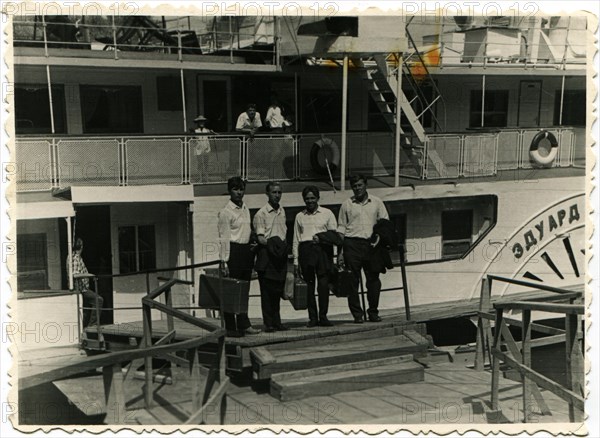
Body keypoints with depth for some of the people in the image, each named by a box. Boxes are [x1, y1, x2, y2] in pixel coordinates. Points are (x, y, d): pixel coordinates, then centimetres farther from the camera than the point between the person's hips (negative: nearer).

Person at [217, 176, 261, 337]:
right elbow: (224, 238, -11)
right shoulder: (225, 212, -8)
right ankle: (230, 327, 2)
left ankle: (244, 325, 16)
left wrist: (252, 244, 14)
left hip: (246, 251, 8)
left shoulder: (246, 209, 15)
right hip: (233, 251, -8)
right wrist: (224, 261, -14)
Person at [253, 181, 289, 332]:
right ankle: (268, 323, 0)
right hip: (266, 254, -6)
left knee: (278, 289, 10)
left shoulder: (282, 211, 15)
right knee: (267, 290, -4)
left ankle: (276, 322, 17)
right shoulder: (261, 213, -5)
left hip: (280, 254, 6)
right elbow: (260, 238, -10)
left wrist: (284, 245, 5)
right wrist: (272, 243, -22)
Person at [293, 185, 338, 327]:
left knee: (323, 284, -9)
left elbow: (335, 234, 9)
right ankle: (313, 317, 4)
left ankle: (323, 316, -4)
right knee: (309, 285, 0)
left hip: (323, 249, -2)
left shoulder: (327, 213, 11)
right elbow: (296, 240, 14)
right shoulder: (299, 216, 15)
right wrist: (296, 261, 9)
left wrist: (322, 238, -10)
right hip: (306, 249, 2)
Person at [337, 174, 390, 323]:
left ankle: (373, 312, 13)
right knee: (353, 280, -2)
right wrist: (340, 251, 0)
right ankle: (357, 314, 6)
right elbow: (341, 228, 7)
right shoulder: (347, 204, 7)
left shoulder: (376, 202, 10)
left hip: (371, 244, 1)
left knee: (373, 279, 1)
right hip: (352, 243, -1)